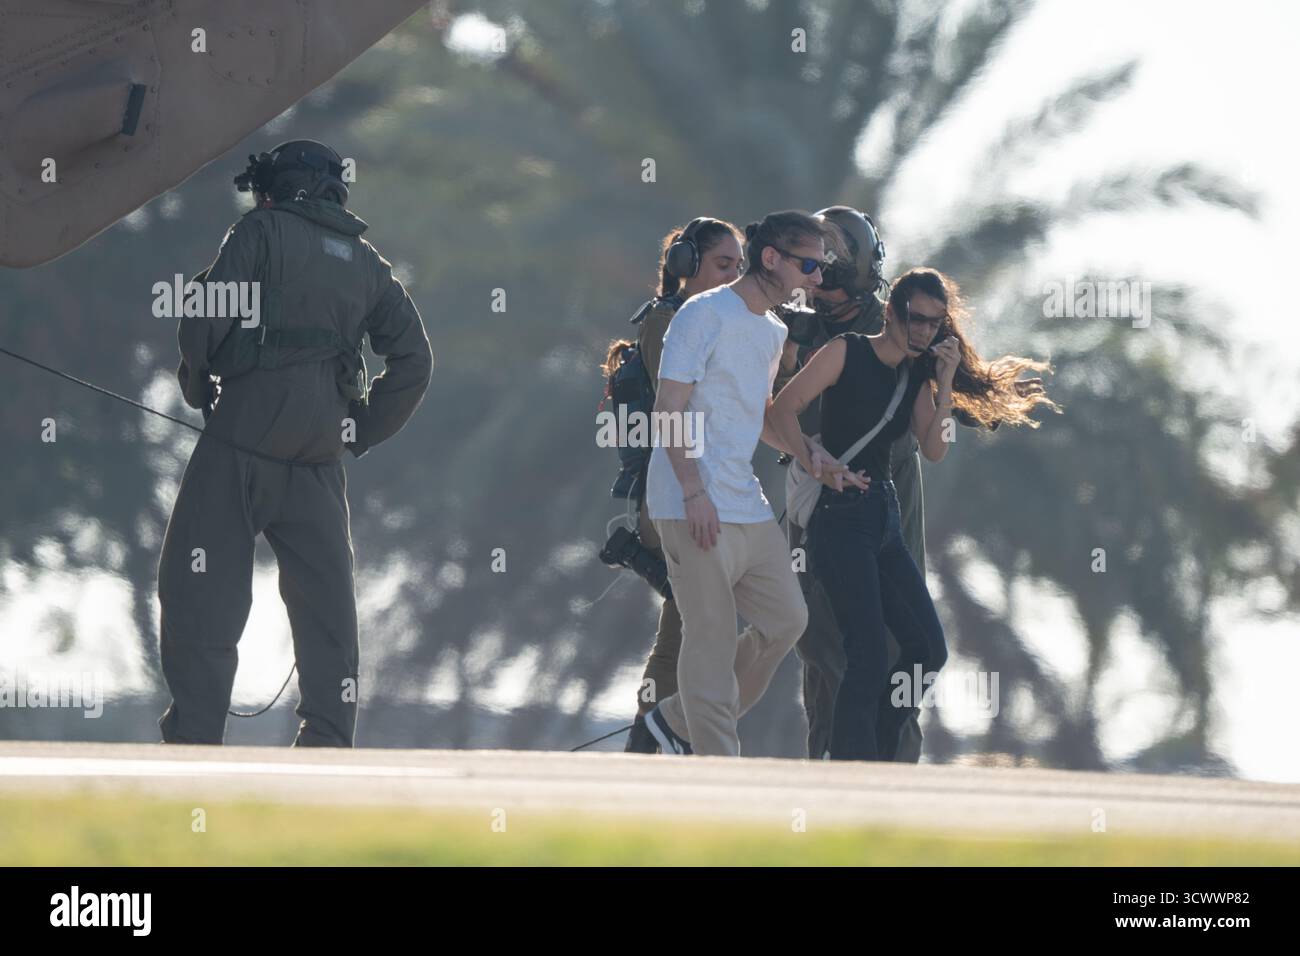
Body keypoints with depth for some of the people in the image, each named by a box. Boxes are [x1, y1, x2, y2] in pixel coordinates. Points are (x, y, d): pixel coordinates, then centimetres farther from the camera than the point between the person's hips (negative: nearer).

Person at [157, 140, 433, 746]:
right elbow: (413, 360, 16)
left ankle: (193, 737, -12)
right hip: (320, 454, 5)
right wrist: (362, 432, 18)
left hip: (245, 433, -5)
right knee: (324, 600, 7)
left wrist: (198, 389, 9)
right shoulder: (367, 264, 19)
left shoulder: (262, 233, 3)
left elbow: (204, 322, -8)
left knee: (198, 590, -4)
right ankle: (328, 745, 4)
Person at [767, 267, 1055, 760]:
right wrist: (817, 469, -14)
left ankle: (868, 760, 16)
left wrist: (946, 382, -4)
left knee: (928, 649, 6)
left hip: (885, 522, 8)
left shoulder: (916, 375, 15)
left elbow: (934, 450, 3)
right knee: (869, 658, -14)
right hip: (840, 519, -8)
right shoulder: (847, 352, -4)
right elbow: (782, 410, -10)